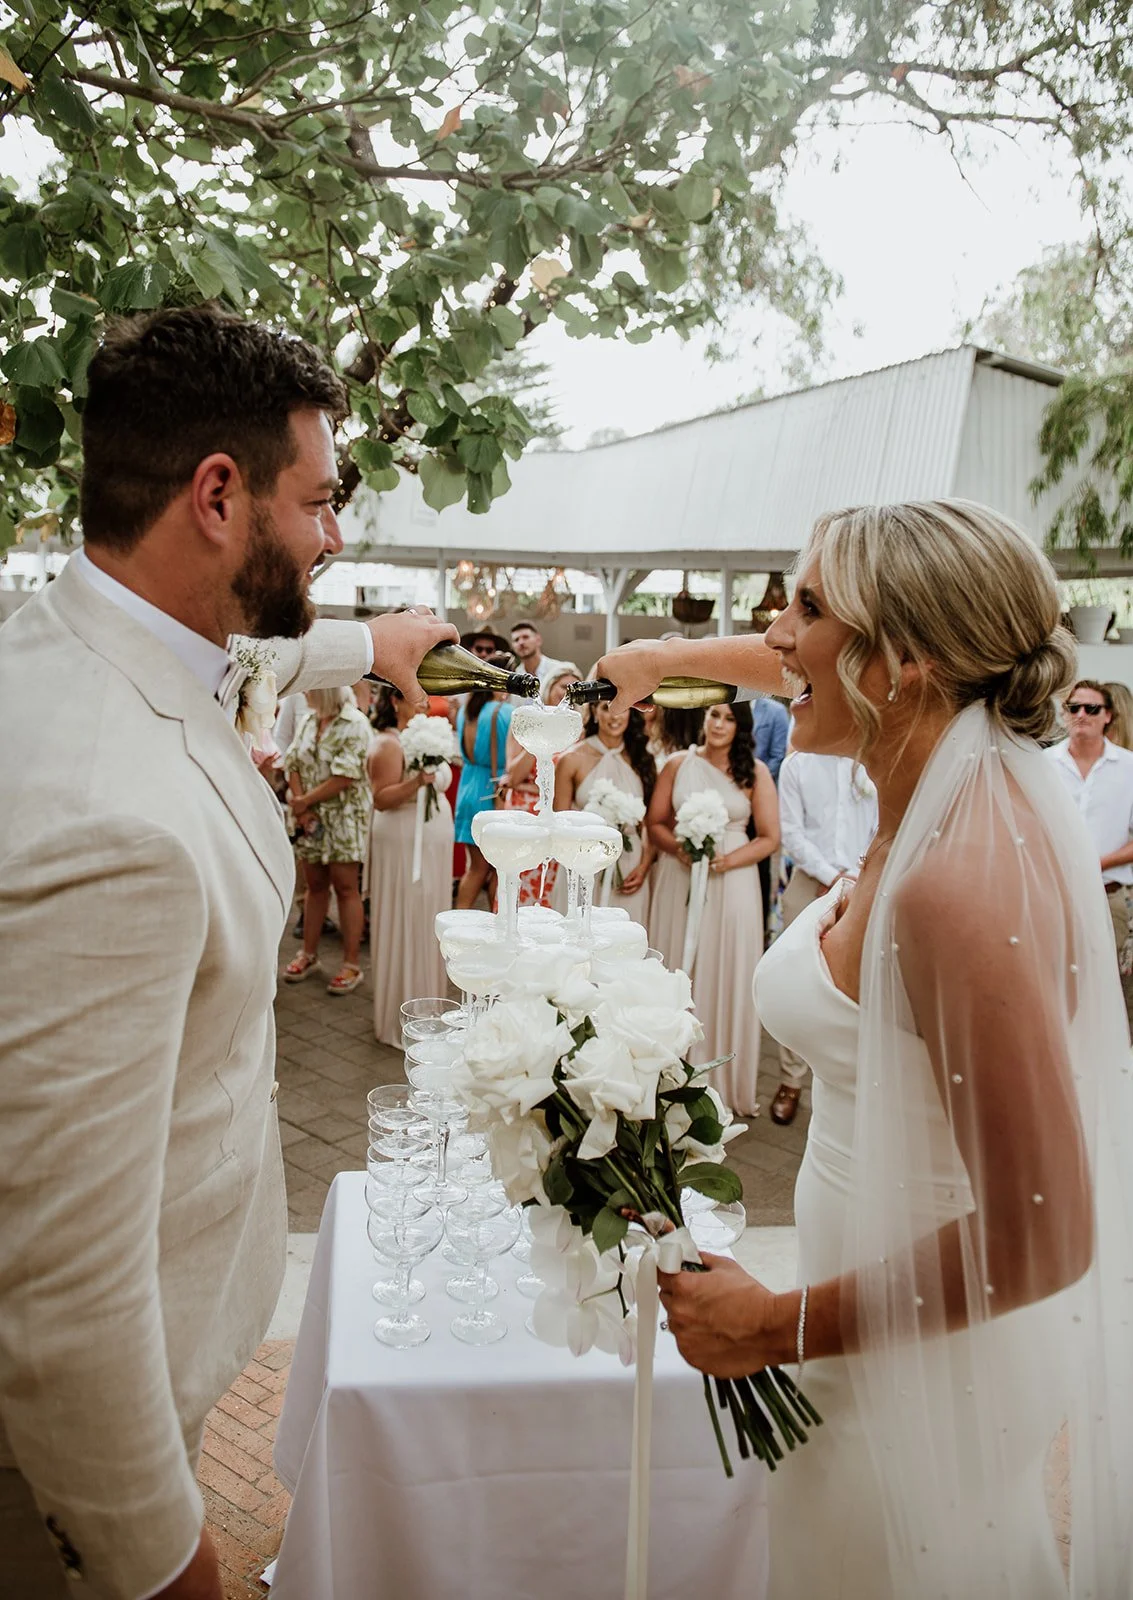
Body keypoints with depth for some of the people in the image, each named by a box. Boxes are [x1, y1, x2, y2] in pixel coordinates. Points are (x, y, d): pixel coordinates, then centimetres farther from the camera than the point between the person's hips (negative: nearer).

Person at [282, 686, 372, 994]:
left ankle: (352, 964, 4)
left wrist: (304, 801, -11)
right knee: (314, 885, 12)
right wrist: (301, 807, -7)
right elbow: (293, 766, 6)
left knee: (346, 887, -2)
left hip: (344, 817, -6)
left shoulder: (355, 724, -11)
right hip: (310, 818, 6)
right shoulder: (307, 721, 10)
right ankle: (309, 954, 23)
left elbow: (345, 777, -17)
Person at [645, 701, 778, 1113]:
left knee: (727, 977, 4)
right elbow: (654, 823, 5)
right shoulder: (678, 765, 5)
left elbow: (769, 838, 0)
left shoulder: (755, 772, 1)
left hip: (733, 882, -1)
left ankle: (729, 1084, 19)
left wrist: (726, 860, -14)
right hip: (679, 880, 1)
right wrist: (681, 848, -13)